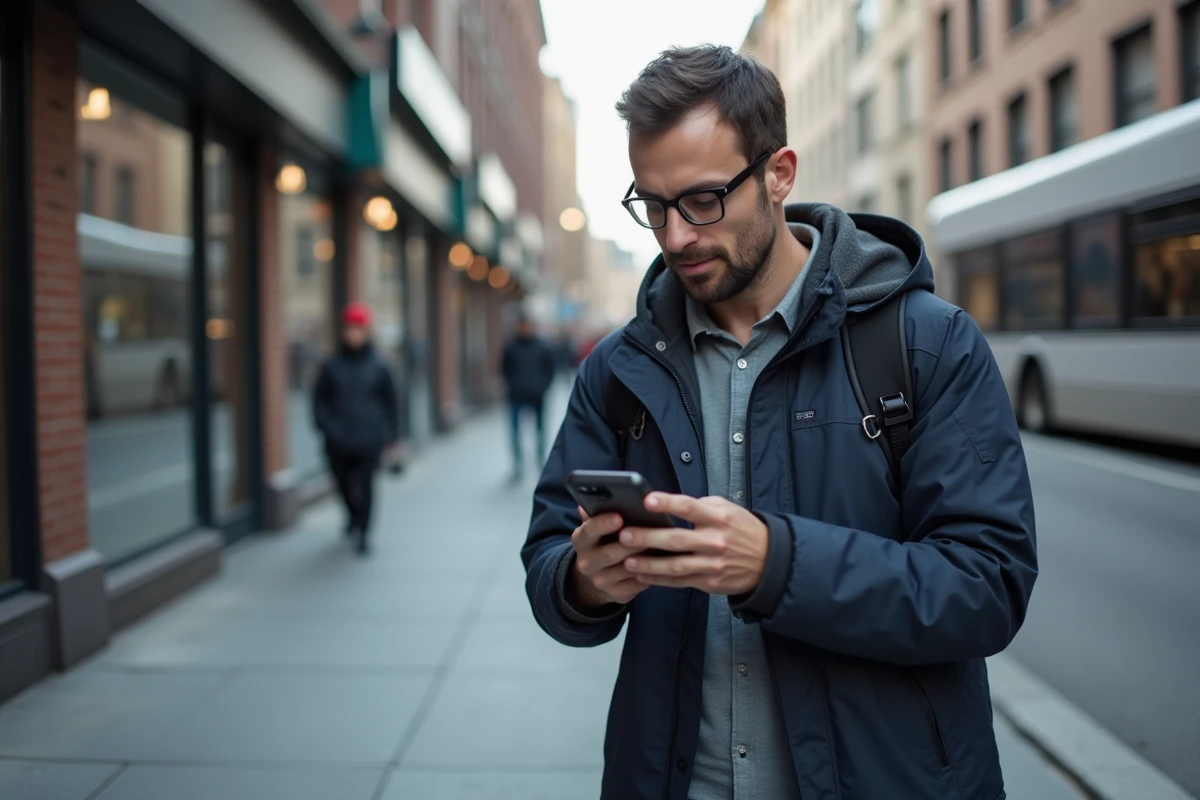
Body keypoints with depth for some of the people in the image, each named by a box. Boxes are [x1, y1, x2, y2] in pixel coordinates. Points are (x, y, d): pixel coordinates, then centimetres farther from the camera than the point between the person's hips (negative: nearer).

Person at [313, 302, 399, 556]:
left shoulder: (378, 365, 0)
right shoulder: (332, 365, 1)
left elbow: (389, 401, 7)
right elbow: (319, 400, 6)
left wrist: (392, 434, 7)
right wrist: (327, 426, -7)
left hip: (369, 440, -2)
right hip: (338, 442, 2)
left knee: (365, 487, -6)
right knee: (344, 485, 13)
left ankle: (362, 532, 6)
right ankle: (354, 517, 41)